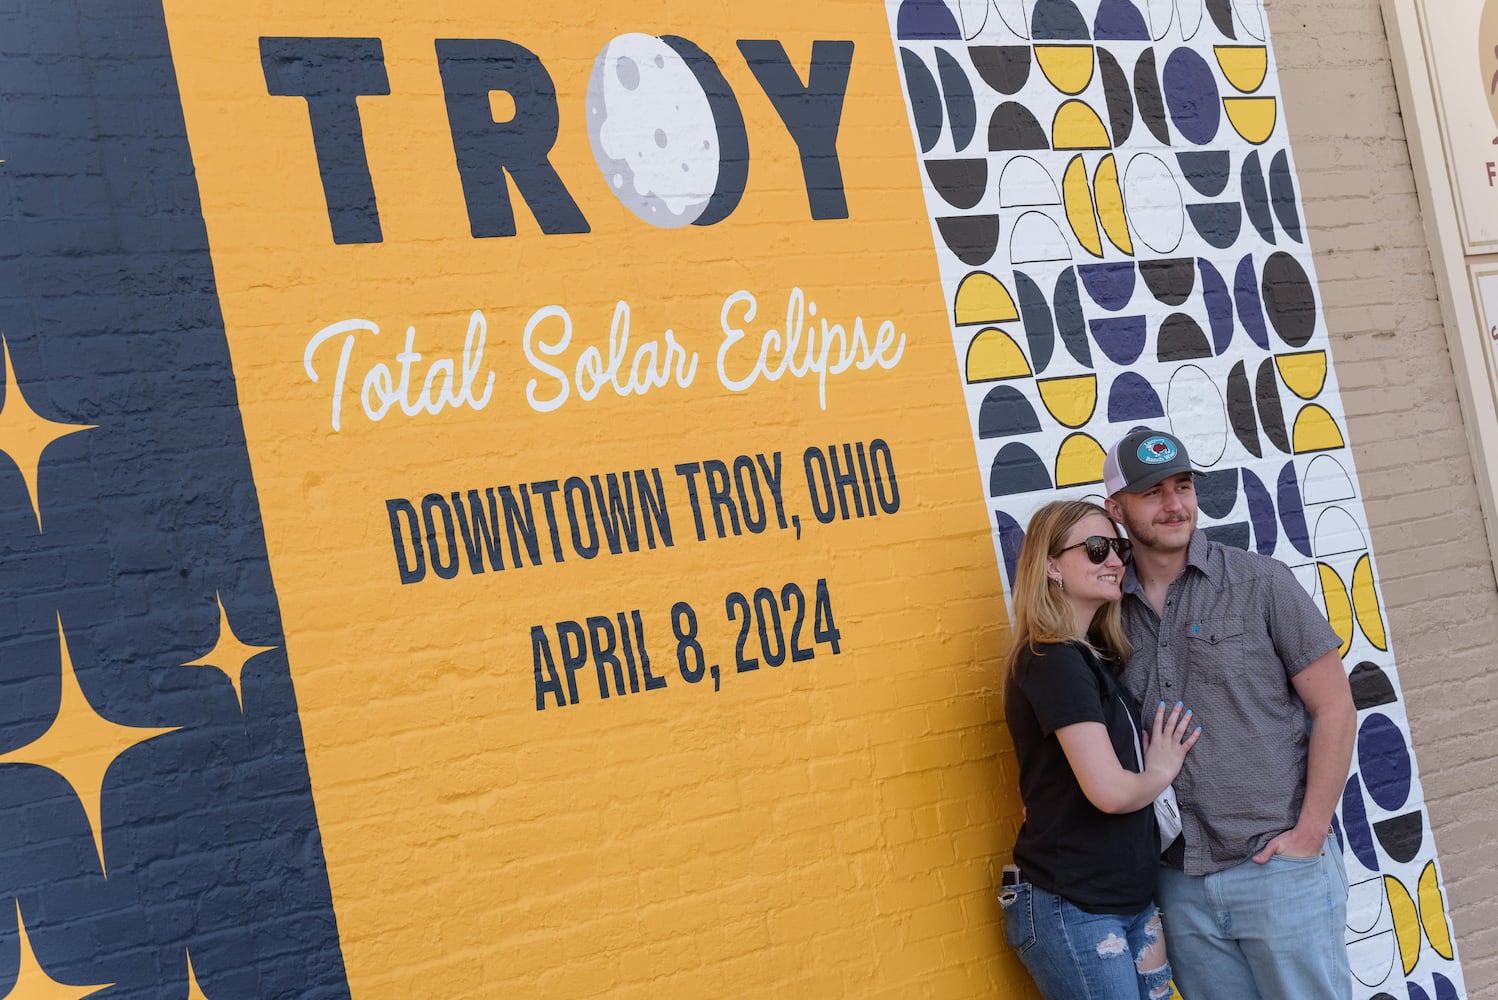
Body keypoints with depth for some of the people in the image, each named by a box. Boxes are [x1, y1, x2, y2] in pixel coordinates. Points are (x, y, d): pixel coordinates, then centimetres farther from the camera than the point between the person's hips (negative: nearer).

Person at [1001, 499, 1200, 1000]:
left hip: (1131, 898, 9)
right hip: (1073, 911, -9)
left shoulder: (1094, 657, 12)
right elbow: (1109, 790, -24)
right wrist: (1161, 772, -5)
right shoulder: (1055, 661, -17)